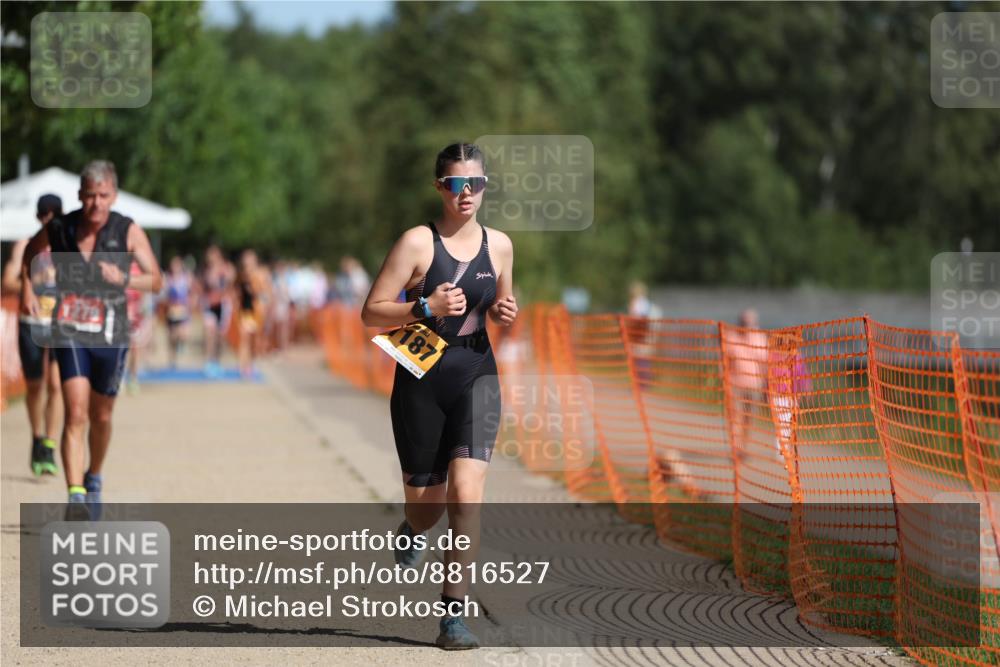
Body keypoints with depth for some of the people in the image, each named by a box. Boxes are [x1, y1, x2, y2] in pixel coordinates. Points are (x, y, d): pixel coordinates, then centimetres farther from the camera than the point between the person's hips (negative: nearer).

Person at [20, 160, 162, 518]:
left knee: (100, 417, 15)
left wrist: (123, 279, -22)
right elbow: (29, 252, 19)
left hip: (110, 336, 1)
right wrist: (26, 289, 8)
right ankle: (76, 496, -24)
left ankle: (94, 478, 43)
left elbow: (155, 281, -4)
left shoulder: (129, 232, -7)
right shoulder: (58, 228, -3)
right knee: (75, 414, -17)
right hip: (69, 332, -1)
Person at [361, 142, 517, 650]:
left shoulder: (499, 245, 5)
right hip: (421, 381, -2)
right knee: (426, 505, 9)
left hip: (476, 378, 2)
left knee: (466, 494, -17)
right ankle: (412, 531, 50)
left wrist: (506, 313, 0)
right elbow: (371, 312, -9)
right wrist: (426, 308, -22)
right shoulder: (417, 242, -8)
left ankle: (453, 614, -10)